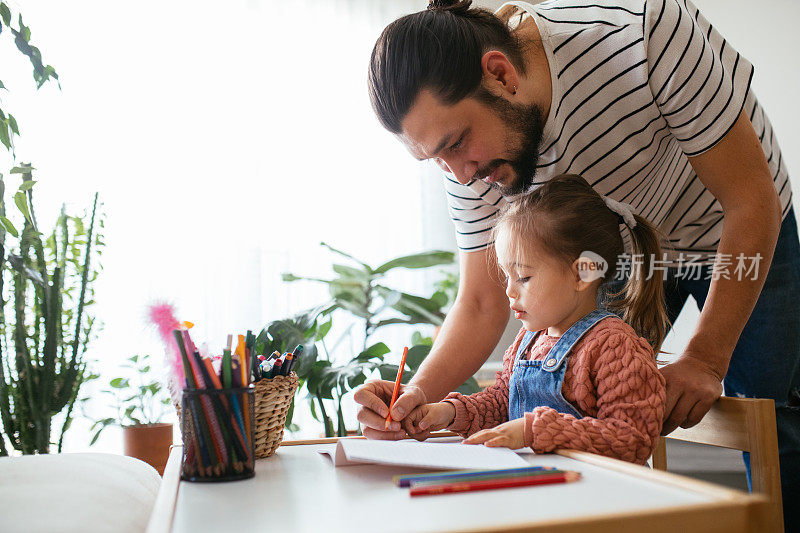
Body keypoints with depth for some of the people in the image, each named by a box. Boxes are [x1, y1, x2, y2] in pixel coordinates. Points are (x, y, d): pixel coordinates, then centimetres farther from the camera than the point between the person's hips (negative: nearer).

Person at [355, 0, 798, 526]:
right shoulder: (468, 159, -24)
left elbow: (753, 199, -29)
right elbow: (482, 303, -18)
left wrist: (705, 359, -28)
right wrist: (418, 394, -36)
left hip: (740, 235, -2)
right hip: (624, 249, 3)